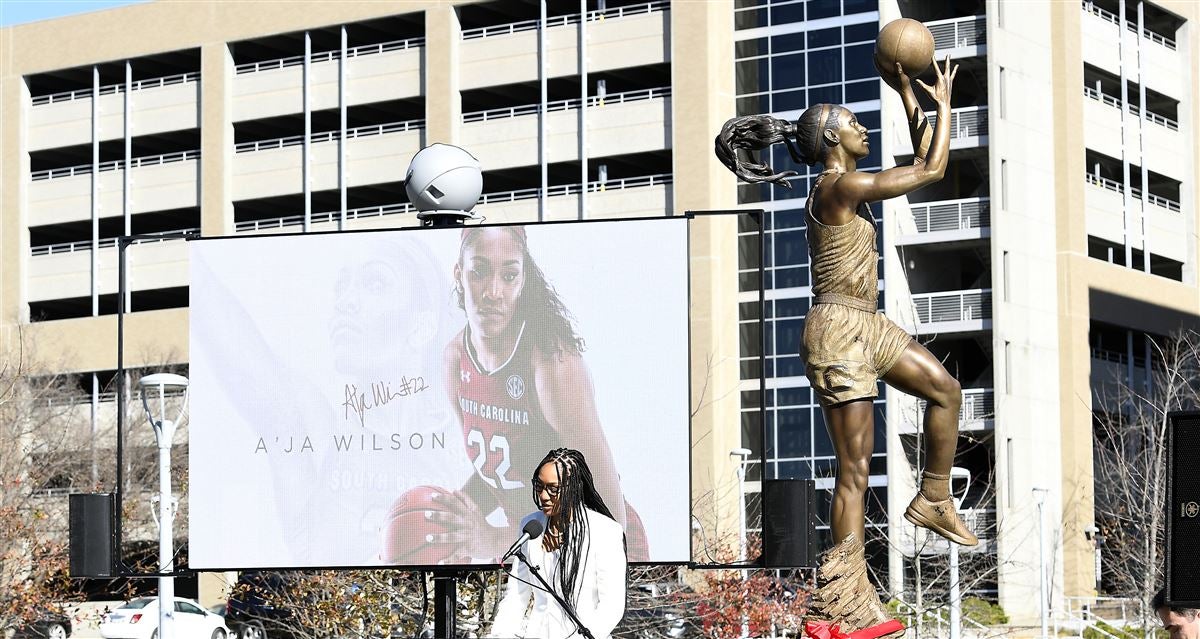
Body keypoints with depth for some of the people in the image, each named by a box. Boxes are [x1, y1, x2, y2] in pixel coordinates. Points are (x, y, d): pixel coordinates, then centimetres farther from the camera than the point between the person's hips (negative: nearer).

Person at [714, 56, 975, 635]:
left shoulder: (847, 187, 12)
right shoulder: (841, 187, -16)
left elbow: (920, 162, 23)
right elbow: (933, 170, -13)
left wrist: (908, 94, 18)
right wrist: (944, 103, -2)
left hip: (865, 326, 10)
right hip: (837, 331, -10)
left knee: (945, 390, 16)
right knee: (855, 471, -7)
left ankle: (934, 501, 27)